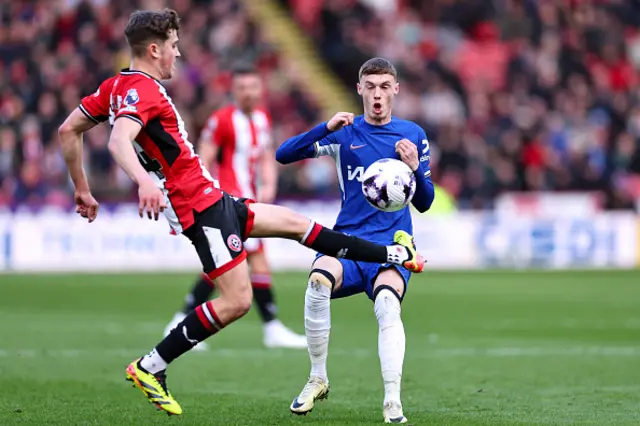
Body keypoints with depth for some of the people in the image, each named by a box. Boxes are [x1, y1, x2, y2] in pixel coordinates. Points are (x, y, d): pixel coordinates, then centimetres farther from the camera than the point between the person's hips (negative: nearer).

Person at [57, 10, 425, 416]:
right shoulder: (141, 89, -18)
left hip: (211, 197, 11)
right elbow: (119, 141, -36)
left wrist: (83, 190, 20)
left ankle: (394, 253, 29)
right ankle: (150, 368, -7)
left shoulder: (117, 86, 10)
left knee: (294, 222, 18)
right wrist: (143, 179, -52)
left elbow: (68, 131, 14)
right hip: (200, 205, -11)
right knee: (237, 301, -14)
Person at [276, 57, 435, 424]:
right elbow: (283, 155, -1)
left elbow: (424, 203, 10)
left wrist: (415, 167, -9)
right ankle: (318, 380, -15)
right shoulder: (345, 133, 8)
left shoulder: (413, 135, 9)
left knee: (387, 302, -33)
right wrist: (326, 128, -14)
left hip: (392, 245, 0)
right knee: (319, 281, -33)